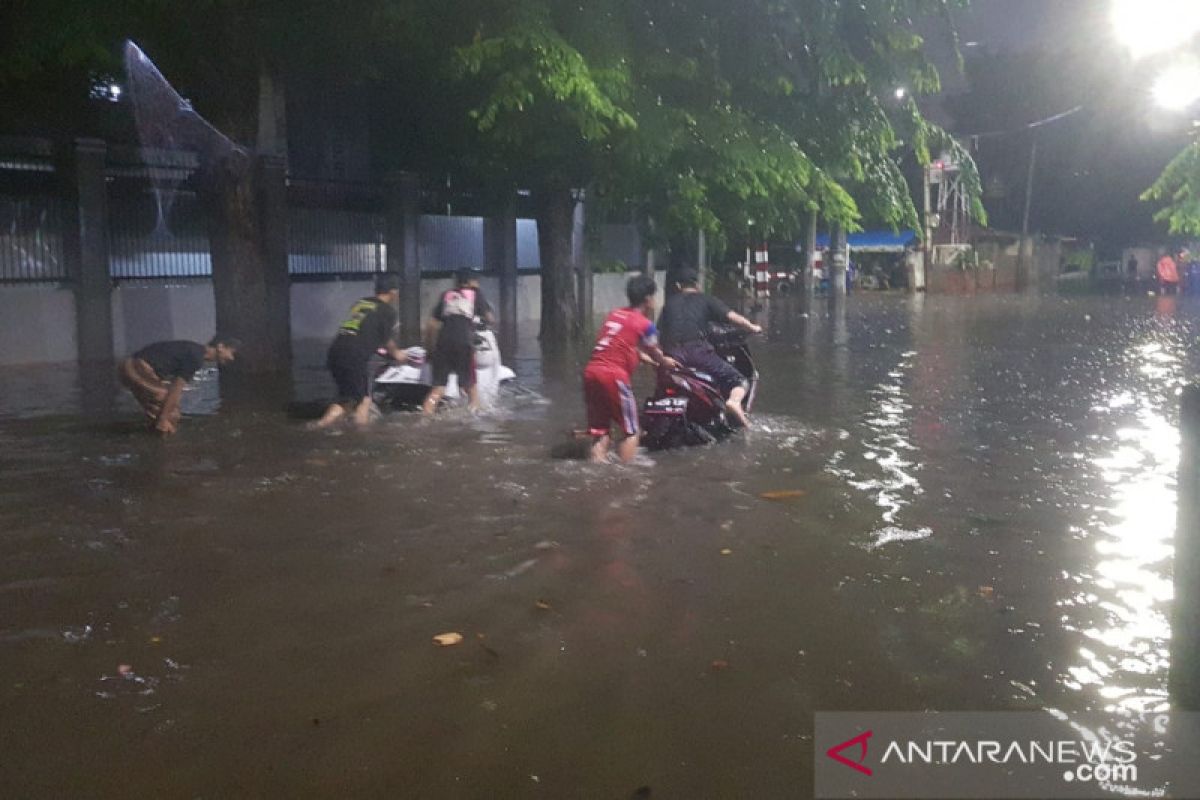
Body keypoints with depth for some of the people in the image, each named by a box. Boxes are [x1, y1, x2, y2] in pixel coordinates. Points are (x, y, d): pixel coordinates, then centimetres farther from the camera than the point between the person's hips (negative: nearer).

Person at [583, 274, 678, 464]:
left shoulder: (614, 314, 18)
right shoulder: (644, 324, -2)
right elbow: (654, 354, 14)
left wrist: (645, 357, 46)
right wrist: (666, 362, 35)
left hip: (591, 372, 7)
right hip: (614, 376, -7)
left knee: (600, 433, 10)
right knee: (630, 432, 5)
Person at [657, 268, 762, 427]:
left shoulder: (669, 302, 23)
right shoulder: (705, 299, 15)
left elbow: (659, 330, 17)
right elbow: (731, 316, 3)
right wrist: (753, 328, 14)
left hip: (672, 354, 3)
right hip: (698, 351, -3)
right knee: (737, 380, 3)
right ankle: (734, 401, -28)